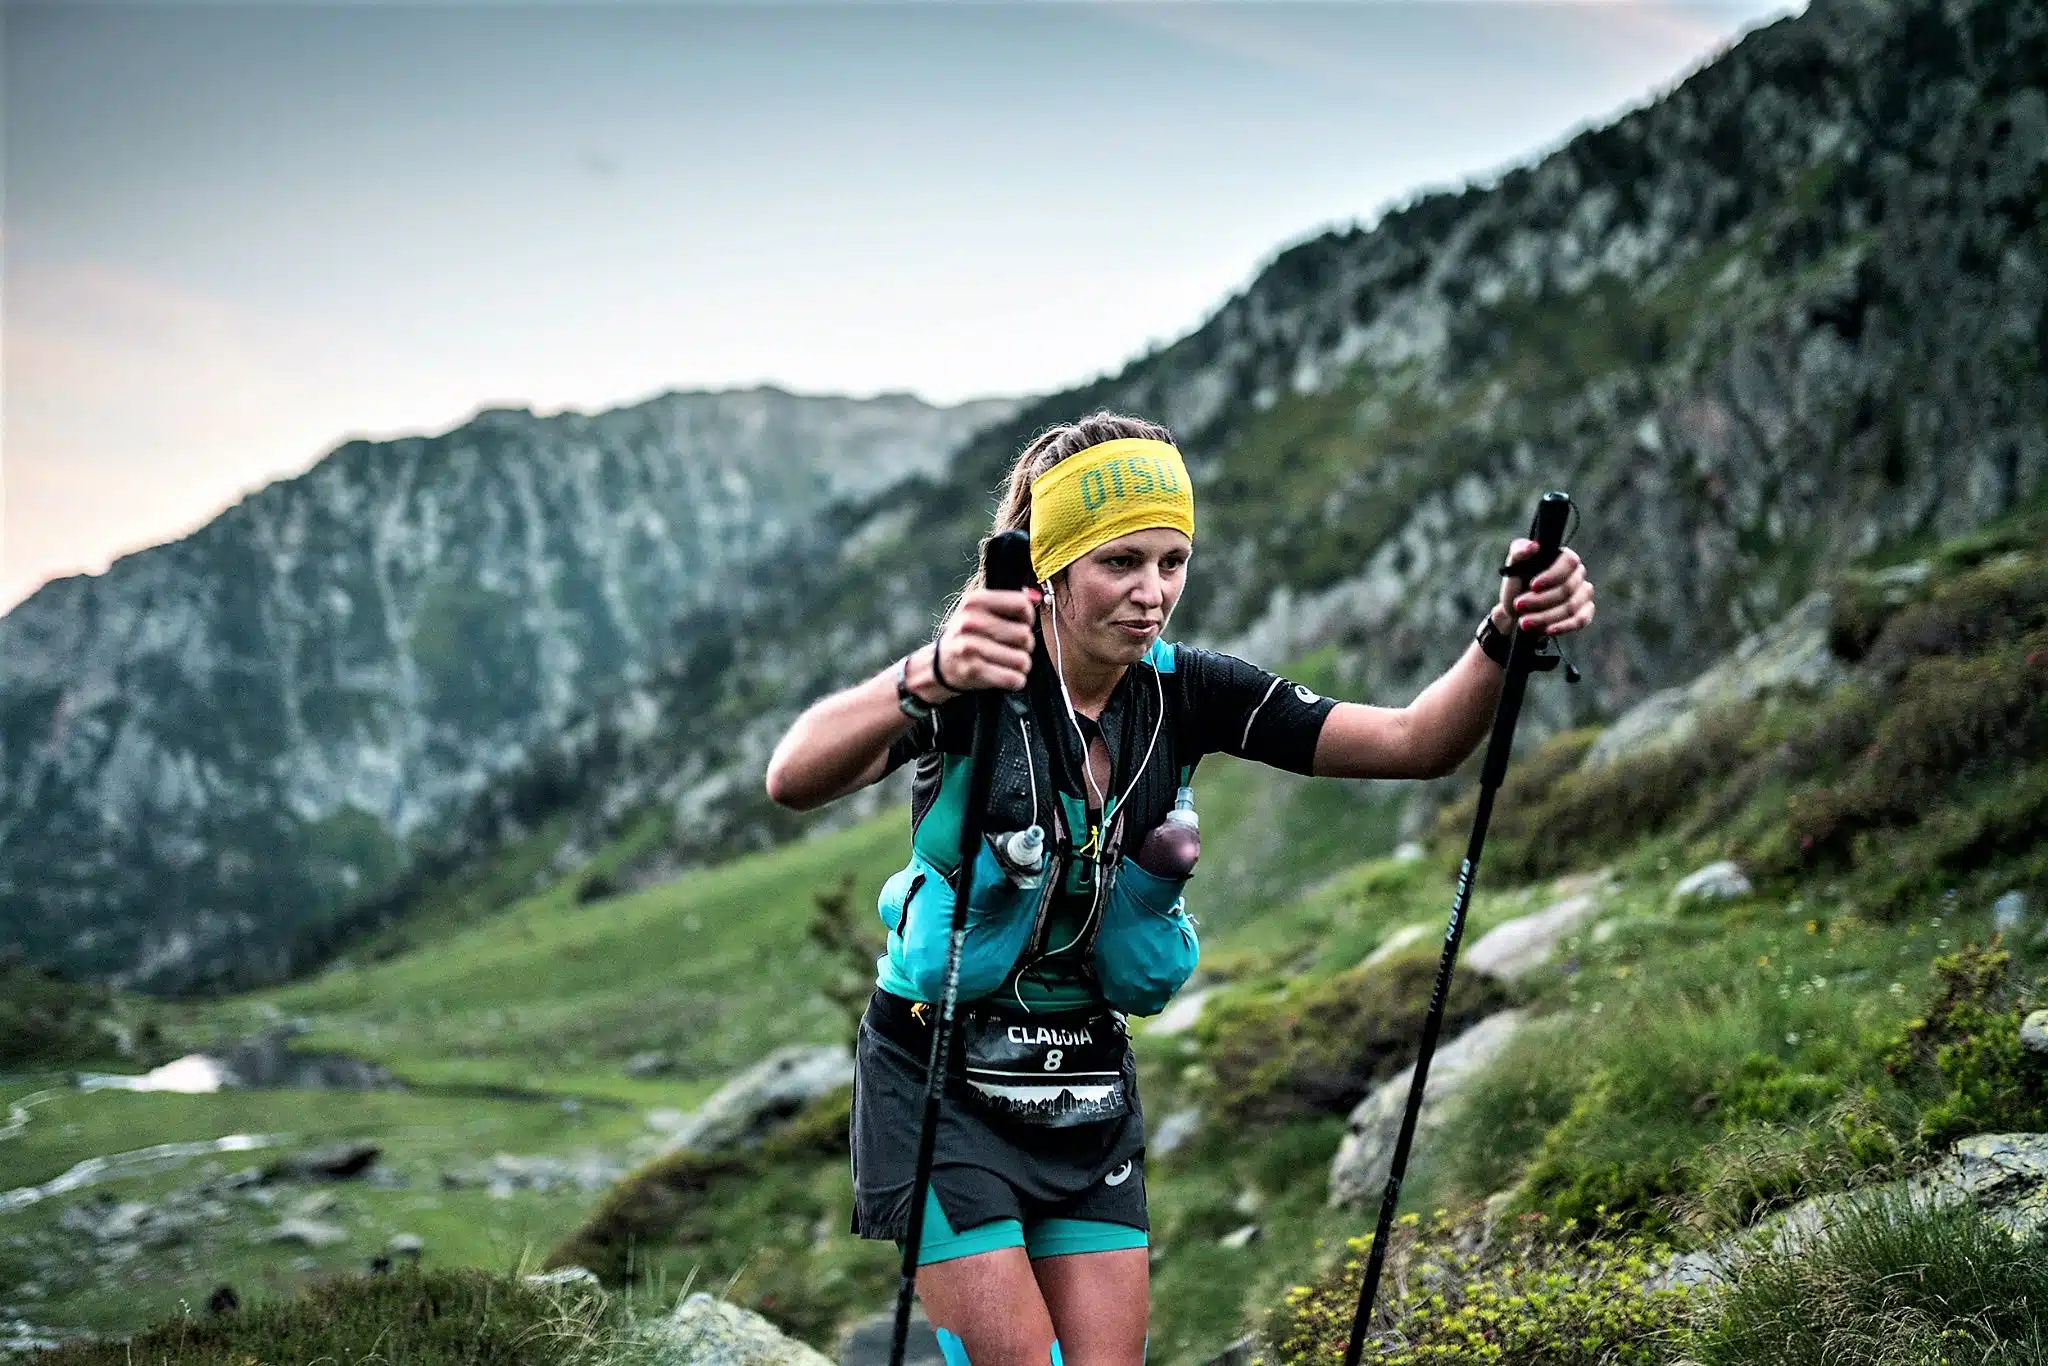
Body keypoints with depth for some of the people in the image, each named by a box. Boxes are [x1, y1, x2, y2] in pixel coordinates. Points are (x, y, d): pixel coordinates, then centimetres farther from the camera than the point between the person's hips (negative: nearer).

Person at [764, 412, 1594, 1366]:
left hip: (1089, 1089, 5)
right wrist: (927, 678, -58)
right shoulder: (980, 685, -19)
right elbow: (794, 780, -38)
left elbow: (1414, 742, -11)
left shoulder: (1184, 693, -4)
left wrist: (1503, 637, -32)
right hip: (942, 1080, -5)